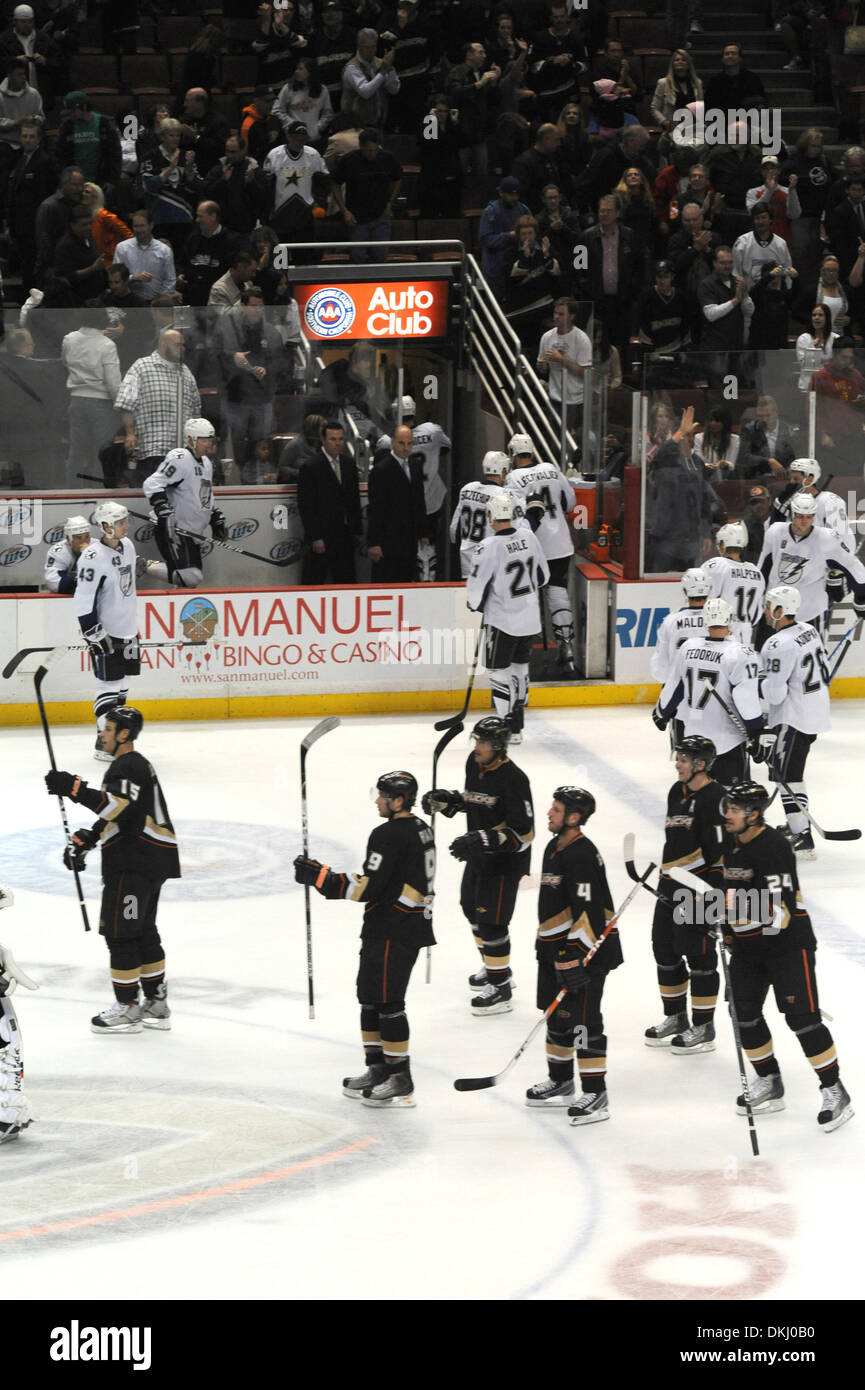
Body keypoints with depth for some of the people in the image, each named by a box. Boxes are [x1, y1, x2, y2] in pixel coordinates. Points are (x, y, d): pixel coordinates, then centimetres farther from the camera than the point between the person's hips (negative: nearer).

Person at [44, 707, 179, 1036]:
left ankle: (127, 1008, -1)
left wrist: (74, 788, -30)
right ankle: (156, 1004, 20)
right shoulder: (136, 764, 21)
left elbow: (116, 807, -30)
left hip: (134, 863, -11)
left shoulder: (127, 767, -14)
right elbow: (115, 816, 24)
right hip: (151, 860, 11)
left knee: (119, 931, -5)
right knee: (143, 931, 16)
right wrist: (85, 842, 15)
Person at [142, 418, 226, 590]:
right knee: (190, 576, -22)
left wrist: (217, 519, 27)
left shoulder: (206, 463, 18)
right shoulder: (179, 459, -14)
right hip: (173, 531, -10)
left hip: (192, 533, 10)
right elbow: (152, 485, -22)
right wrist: (164, 511, -30)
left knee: (192, 579, 9)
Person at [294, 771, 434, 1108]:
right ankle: (378, 1071, 24)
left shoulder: (389, 835, -18)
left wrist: (319, 877, -16)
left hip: (391, 933, -10)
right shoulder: (420, 829, 14)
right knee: (370, 995, 17)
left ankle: (401, 1081, -4)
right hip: (411, 925, 10)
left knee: (386, 1001, -6)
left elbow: (367, 887, -21)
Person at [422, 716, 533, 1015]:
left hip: (505, 861, -10)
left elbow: (523, 831, -27)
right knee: (472, 908, 22)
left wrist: (481, 840, -35)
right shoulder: (474, 763, 0)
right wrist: (446, 800, 0)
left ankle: (500, 989, 2)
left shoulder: (513, 778, -26)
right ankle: (495, 967, 41)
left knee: (491, 920, -8)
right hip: (478, 856, 10)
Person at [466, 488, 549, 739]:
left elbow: (476, 586, -15)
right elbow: (542, 575, 10)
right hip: (530, 619, 6)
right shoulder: (528, 537, -1)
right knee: (519, 668, 17)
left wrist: (475, 605, 6)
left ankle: (508, 728, -2)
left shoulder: (489, 547, -20)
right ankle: (516, 726, 24)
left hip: (503, 621, -6)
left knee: (499, 672, 1)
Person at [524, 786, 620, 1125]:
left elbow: (586, 911, -26)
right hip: (557, 946, 10)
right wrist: (544, 945, 26)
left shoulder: (582, 855, -20)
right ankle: (561, 1082, 33)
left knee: (582, 1018, -8)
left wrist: (575, 958, -28)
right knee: (557, 1014, 18)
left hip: (586, 948, -10)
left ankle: (596, 1094, -3)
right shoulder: (555, 848, 12)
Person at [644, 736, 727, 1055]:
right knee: (665, 950, 15)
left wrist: (710, 895, -22)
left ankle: (703, 1029, 5)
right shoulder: (676, 792, 13)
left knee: (699, 954, -3)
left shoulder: (714, 796, -15)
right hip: (672, 885, 9)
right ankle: (676, 1018, 30)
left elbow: (719, 849, -19)